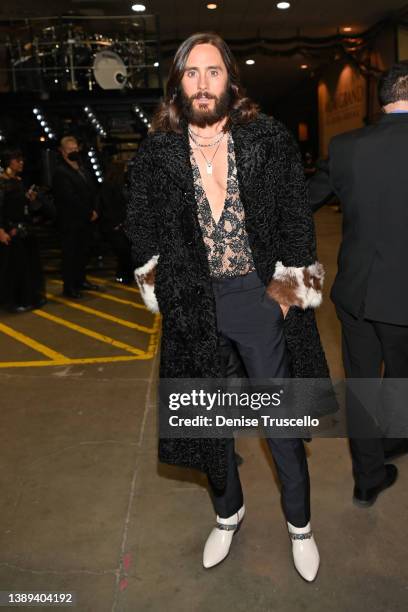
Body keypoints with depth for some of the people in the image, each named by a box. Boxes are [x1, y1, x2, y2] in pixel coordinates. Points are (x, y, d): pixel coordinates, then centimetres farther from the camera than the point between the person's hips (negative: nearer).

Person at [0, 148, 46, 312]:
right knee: (14, 266, -2)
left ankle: (29, 298, 22)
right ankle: (13, 301, 8)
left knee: (30, 264, 11)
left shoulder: (20, 181, 12)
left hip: (25, 230, 8)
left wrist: (31, 199, 0)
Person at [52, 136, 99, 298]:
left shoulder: (83, 169, 16)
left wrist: (93, 210, -3)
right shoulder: (61, 172, -11)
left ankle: (80, 280, 26)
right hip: (70, 221, -8)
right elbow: (70, 198, -18)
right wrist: (89, 212, -14)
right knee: (70, 254, -2)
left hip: (85, 219, 8)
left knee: (84, 251, 13)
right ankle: (69, 287, 5)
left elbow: (92, 190, 13)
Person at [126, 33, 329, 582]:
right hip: (192, 305, 2)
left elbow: (298, 220, 0)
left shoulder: (270, 140, -4)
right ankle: (228, 512, 43)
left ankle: (299, 523, 37)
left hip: (260, 297, -1)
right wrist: (164, 291, 1)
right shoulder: (157, 153, 0)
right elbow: (141, 228, 7)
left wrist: (288, 289, -5)